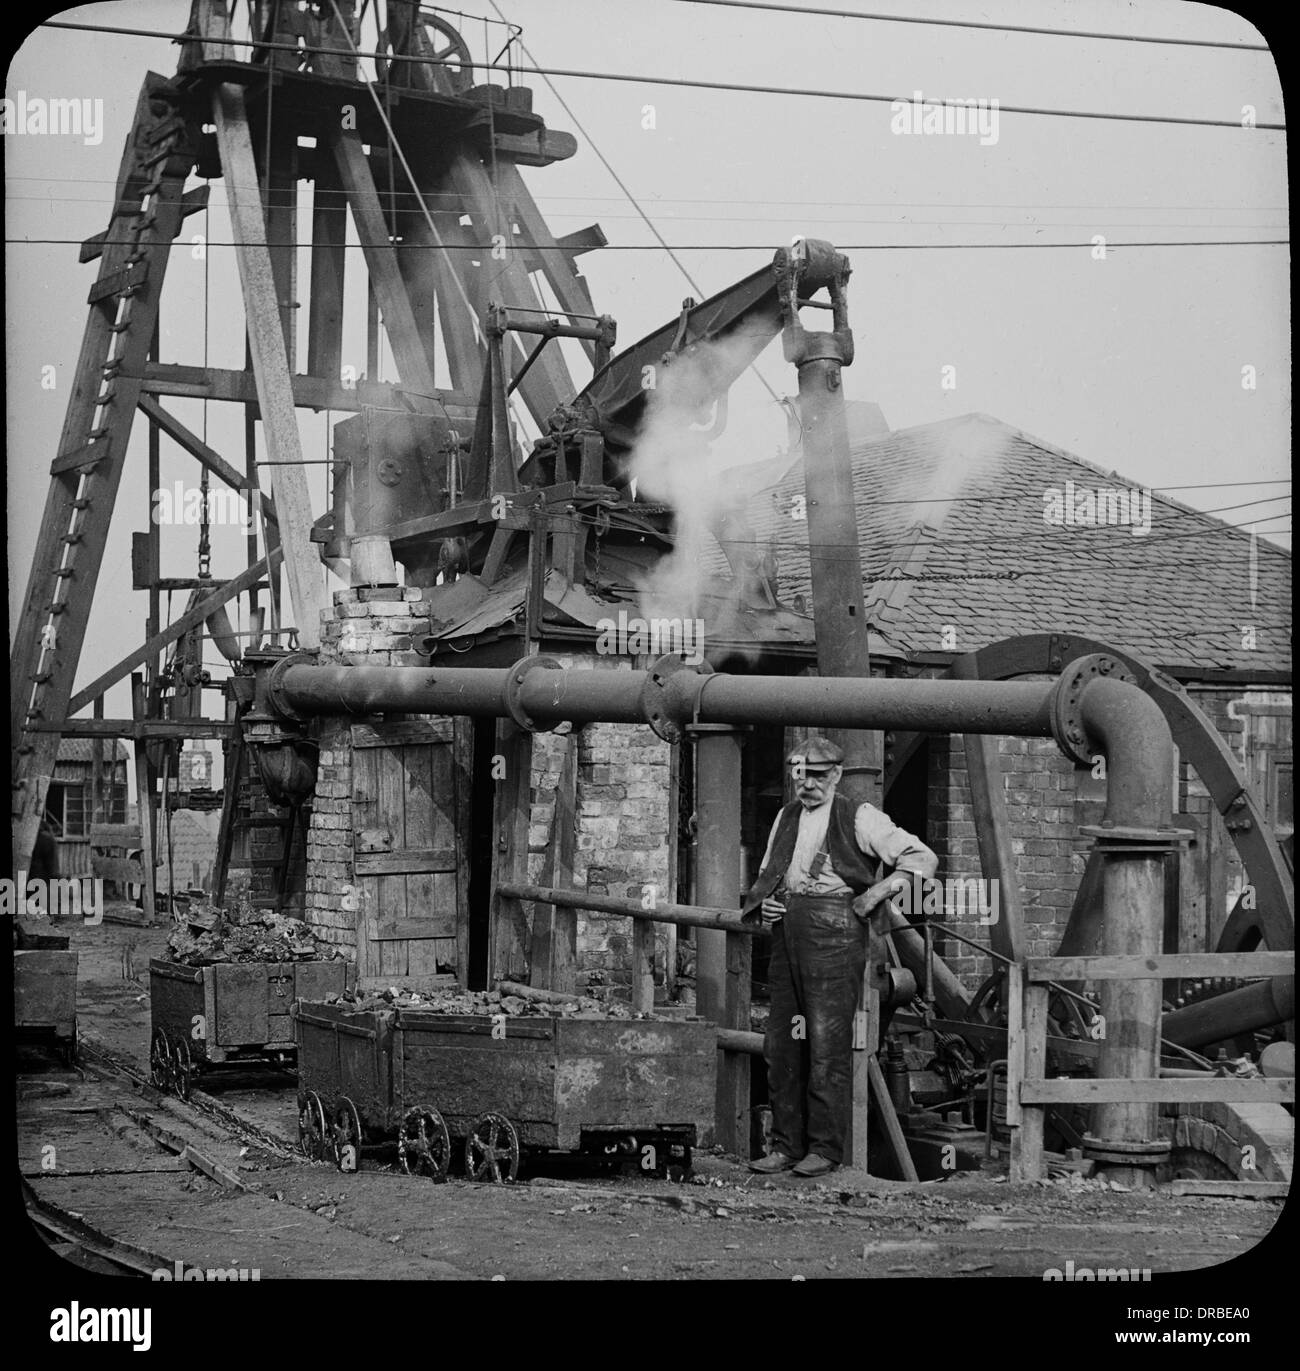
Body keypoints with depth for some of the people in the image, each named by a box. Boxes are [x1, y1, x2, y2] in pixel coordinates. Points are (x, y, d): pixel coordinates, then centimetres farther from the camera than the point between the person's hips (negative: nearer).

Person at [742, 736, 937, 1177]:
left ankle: (826, 1149, -3)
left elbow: (921, 858, -2)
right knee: (781, 1043, 5)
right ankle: (786, 1145, 10)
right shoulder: (786, 818, 18)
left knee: (828, 1044, -8)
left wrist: (875, 894, -7)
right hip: (787, 935, 6)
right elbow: (767, 874, 29)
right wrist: (763, 905, 9)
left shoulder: (859, 818, 0)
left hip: (834, 935, -6)